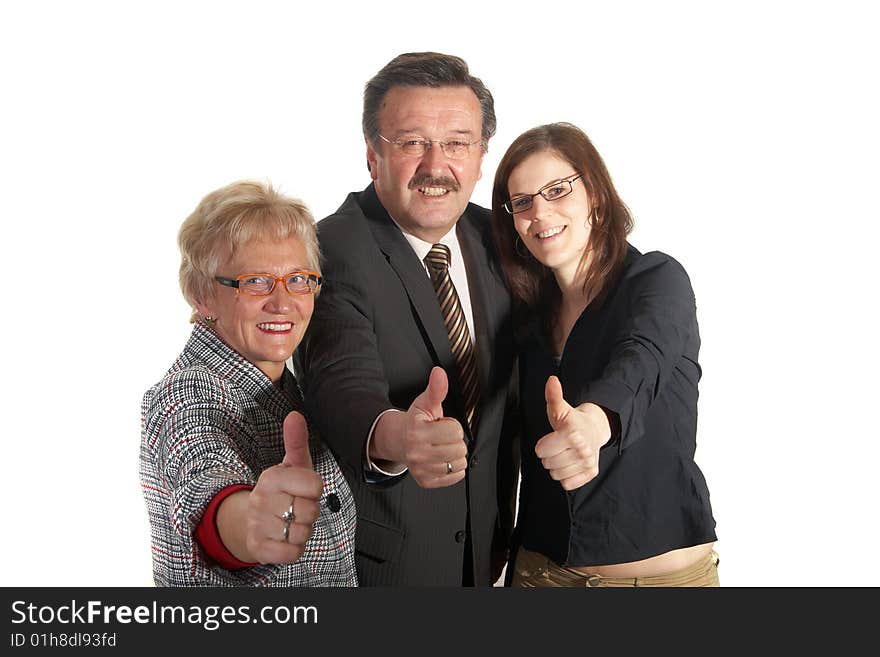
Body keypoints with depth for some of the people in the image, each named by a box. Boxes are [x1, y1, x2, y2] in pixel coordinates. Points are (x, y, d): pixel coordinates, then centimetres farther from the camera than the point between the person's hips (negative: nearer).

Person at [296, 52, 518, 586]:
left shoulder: (493, 237, -2)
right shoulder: (331, 252, -21)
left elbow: (502, 397, 5)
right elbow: (343, 382, -37)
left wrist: (500, 530, 8)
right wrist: (393, 436, -58)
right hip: (375, 561, -5)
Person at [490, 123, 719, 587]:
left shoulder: (659, 280, -10)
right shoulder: (531, 312, 5)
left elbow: (640, 362, -31)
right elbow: (530, 453, 7)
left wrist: (592, 421, -51)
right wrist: (516, 561, 0)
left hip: (663, 566, -4)